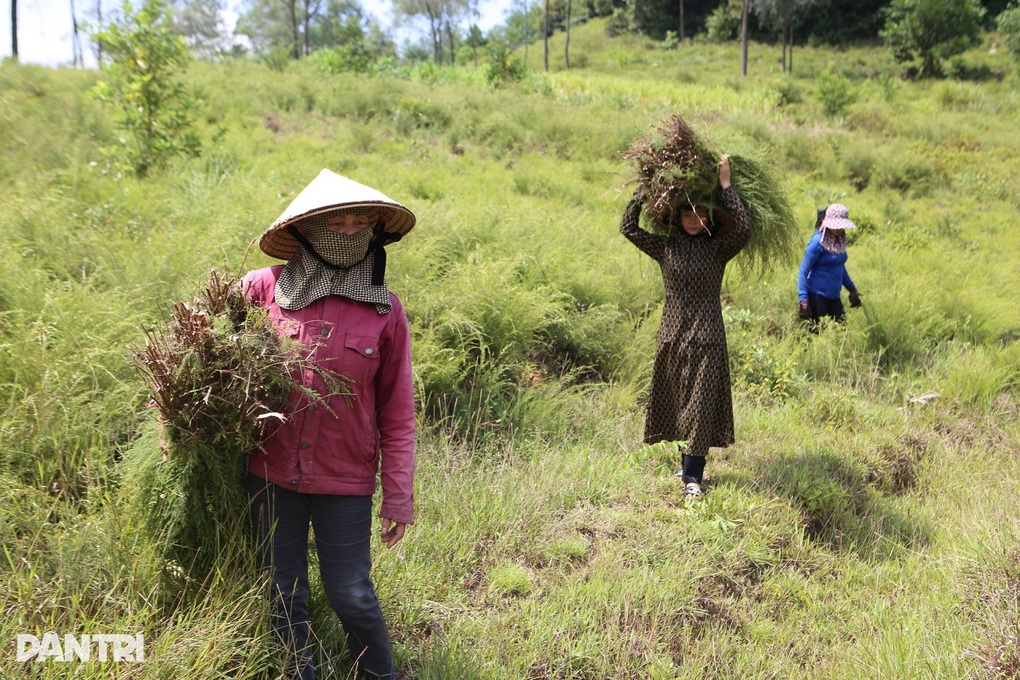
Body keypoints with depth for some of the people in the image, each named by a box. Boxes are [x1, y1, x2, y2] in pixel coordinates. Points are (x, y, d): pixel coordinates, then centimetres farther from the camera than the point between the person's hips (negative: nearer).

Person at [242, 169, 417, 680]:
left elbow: (397, 412, 0)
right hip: (270, 473, 1)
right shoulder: (262, 289, -4)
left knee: (350, 595, 5)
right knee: (282, 597, 12)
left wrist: (399, 495, -1)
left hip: (346, 481, -1)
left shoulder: (385, 311, -3)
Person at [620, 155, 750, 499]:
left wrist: (725, 185, -13)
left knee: (700, 404, -4)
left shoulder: (718, 248, -1)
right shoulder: (665, 247, 6)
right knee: (677, 402, 11)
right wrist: (645, 189, -3)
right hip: (672, 335, 3)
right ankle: (689, 462, 27)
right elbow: (628, 226, 1)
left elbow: (743, 228, -18)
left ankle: (692, 475, -3)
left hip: (706, 338, -3)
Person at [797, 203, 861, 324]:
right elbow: (804, 270, -15)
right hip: (817, 296, -7)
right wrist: (803, 298, -23)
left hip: (834, 296, 7)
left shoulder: (840, 240, 8)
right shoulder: (818, 242, -14)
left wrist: (851, 288, 27)